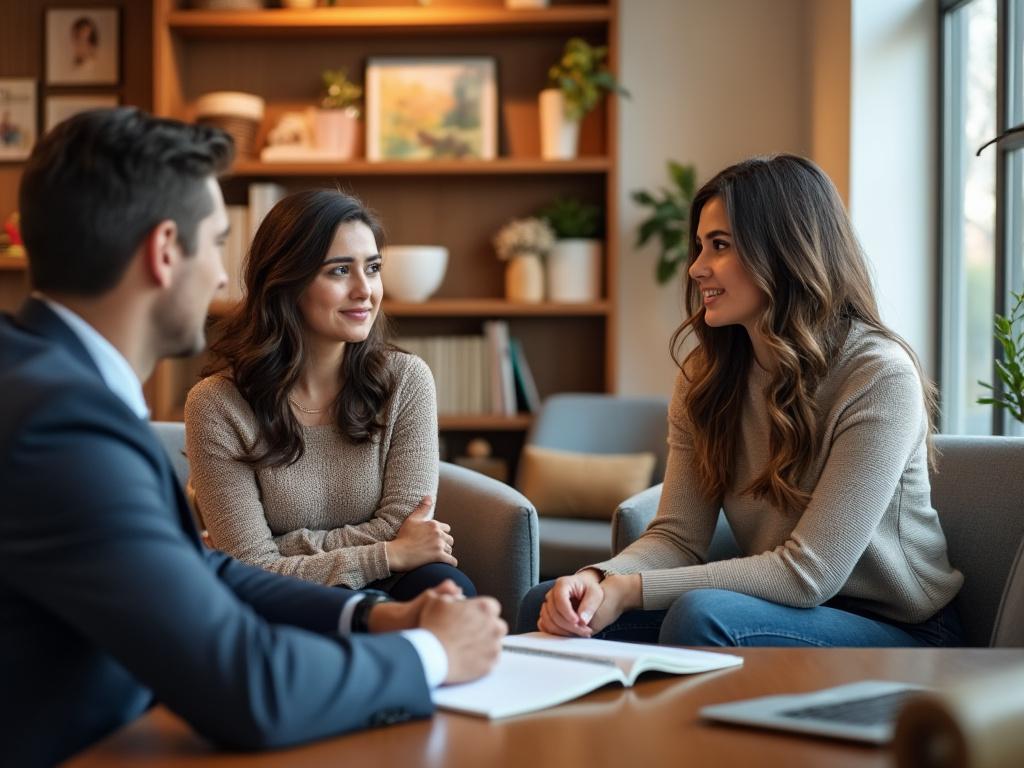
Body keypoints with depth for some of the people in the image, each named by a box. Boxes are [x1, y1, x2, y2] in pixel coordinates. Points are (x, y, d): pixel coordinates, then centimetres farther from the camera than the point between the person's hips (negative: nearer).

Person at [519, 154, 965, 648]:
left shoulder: (879, 376, -19)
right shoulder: (705, 375, 2)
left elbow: (807, 573, -22)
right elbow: (677, 536, -2)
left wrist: (631, 589, -24)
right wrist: (601, 580, -25)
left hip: (901, 632, -5)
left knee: (701, 615, -34)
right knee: (549, 606, -12)